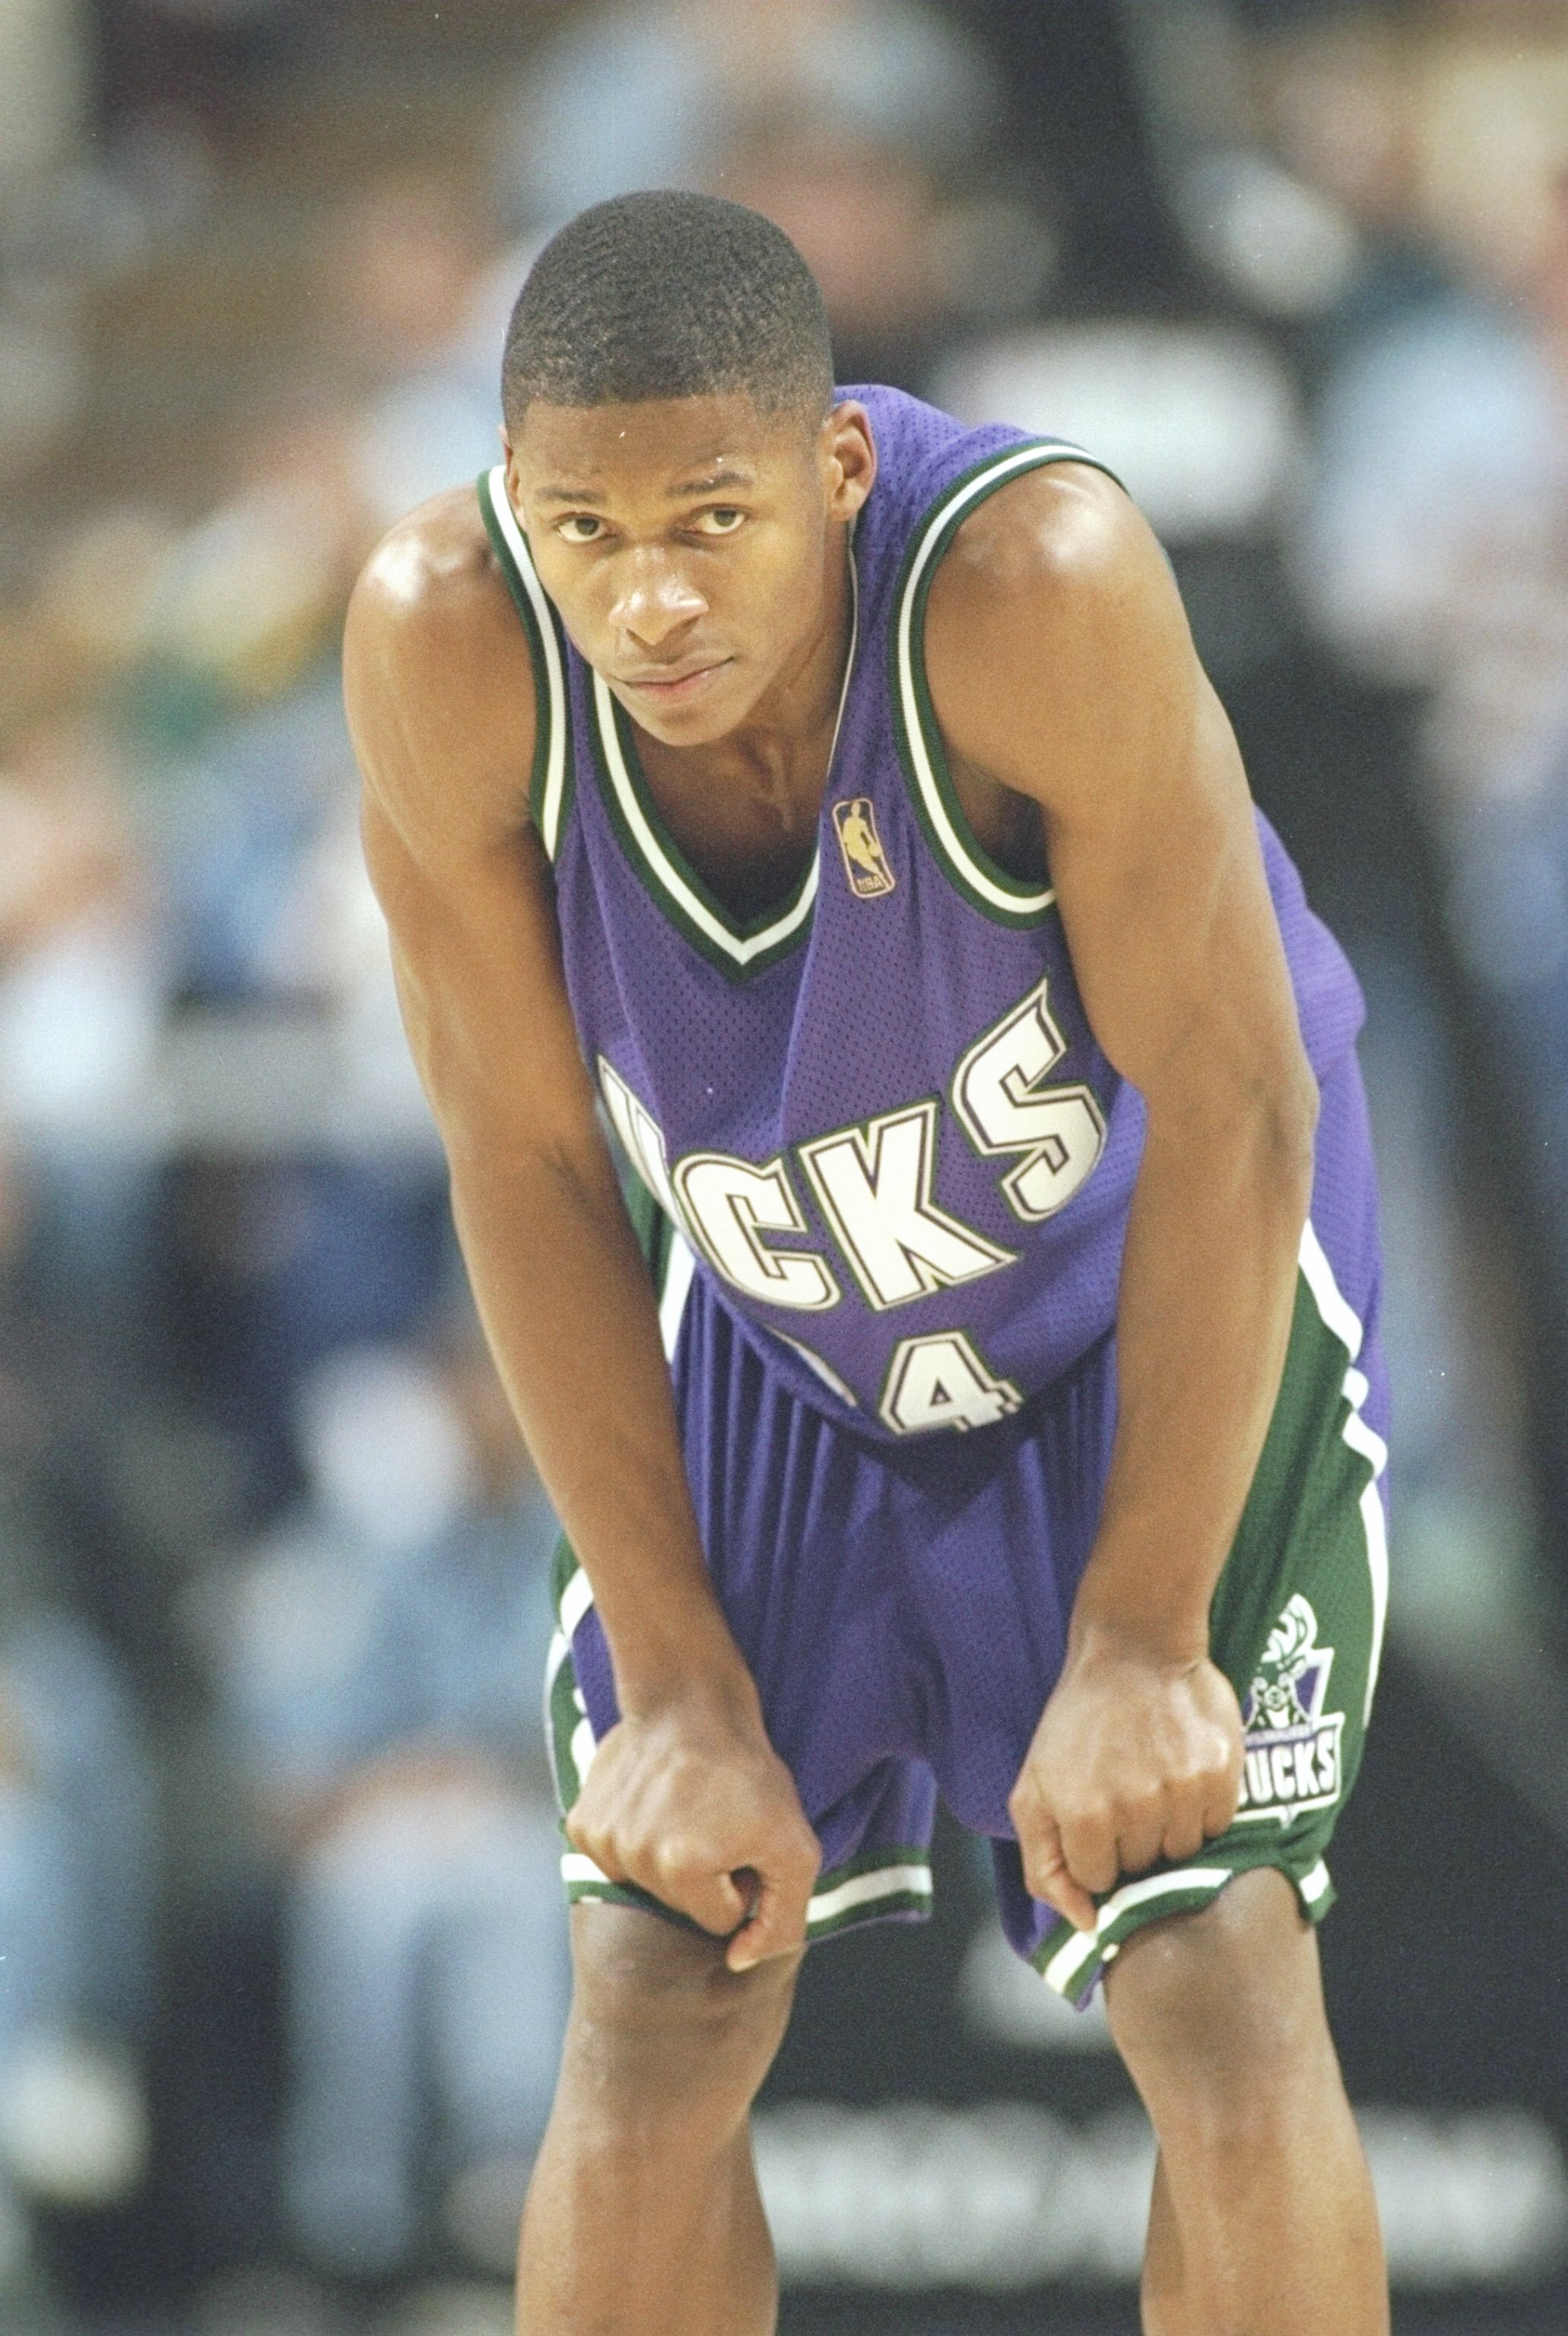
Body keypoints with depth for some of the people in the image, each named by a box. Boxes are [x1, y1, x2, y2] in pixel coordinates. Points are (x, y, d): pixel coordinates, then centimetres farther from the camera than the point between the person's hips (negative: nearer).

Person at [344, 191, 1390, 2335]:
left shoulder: (1036, 583, -38)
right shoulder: (444, 640, -30)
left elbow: (1232, 1108, -27)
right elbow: (525, 1168, -17)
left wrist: (1140, 1647, -21)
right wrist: (682, 1689, -14)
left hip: (1163, 1284, -2)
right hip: (766, 1311, 2)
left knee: (1222, 1987, -12)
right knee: (651, 2021, -5)